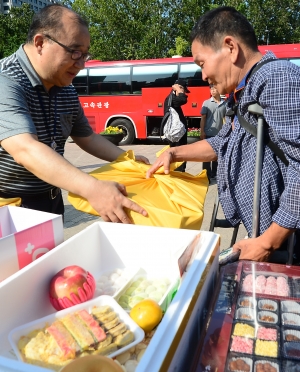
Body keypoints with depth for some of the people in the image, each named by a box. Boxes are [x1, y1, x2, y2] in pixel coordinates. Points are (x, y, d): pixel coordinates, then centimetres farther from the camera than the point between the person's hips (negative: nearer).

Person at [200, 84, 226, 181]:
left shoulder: (225, 103, 3)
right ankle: (207, 176, 9)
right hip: (208, 133, -2)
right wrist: (202, 132, -9)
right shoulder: (206, 103, -1)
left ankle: (214, 174, 23)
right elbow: (203, 118, -2)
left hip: (219, 134, 2)